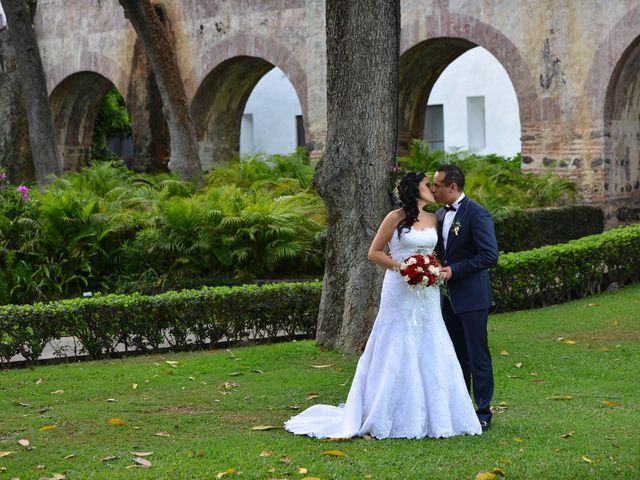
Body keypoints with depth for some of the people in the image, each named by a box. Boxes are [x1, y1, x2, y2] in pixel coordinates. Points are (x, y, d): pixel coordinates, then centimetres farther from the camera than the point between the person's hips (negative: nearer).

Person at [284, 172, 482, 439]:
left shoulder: (433, 220, 11)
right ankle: (392, 416, 4)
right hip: (400, 292, -5)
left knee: (429, 352, 4)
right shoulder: (396, 218, -4)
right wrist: (401, 266, -14)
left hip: (427, 294, 6)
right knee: (397, 353, -2)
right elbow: (374, 252, -2)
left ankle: (429, 414, 13)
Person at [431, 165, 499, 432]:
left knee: (477, 355, -1)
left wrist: (454, 270, -20)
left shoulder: (477, 214, -15)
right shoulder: (440, 215, 11)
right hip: (448, 297, 8)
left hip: (471, 297, -8)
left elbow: (490, 255, -19)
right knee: (456, 355, 14)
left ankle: (483, 413, 7)